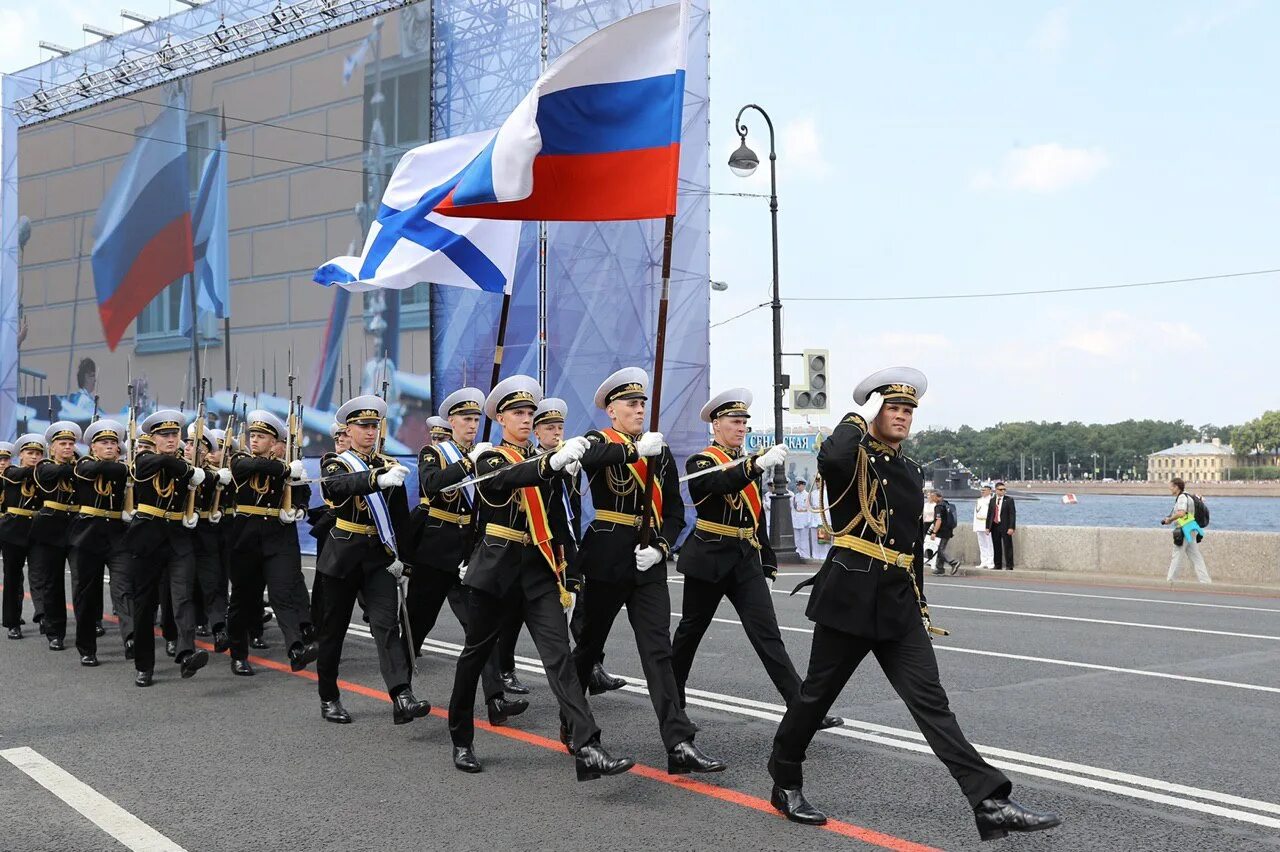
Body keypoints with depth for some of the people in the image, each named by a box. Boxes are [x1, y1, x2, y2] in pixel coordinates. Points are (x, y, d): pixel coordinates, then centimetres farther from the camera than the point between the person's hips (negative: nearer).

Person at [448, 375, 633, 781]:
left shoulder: (543, 462, 14)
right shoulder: (487, 458, -2)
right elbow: (508, 478, -28)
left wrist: (566, 578, 12)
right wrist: (554, 461, -44)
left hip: (540, 569, 3)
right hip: (496, 568, -3)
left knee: (559, 654, -11)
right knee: (476, 652, 9)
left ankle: (587, 748, -22)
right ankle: (461, 740, 28)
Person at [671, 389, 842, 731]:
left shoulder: (748, 465, 16)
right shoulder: (700, 462, -5)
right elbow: (721, 483, -29)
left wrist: (768, 566, 17)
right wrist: (760, 464, -42)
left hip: (747, 561, 5)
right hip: (710, 558, -5)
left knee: (767, 633, -5)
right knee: (691, 630, 10)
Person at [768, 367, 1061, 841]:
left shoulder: (911, 472, 17)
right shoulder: (853, 456, -5)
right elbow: (830, 457, -33)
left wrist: (920, 603, 20)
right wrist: (859, 418, -15)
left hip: (898, 601, 6)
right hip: (850, 594, -6)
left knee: (930, 700, -1)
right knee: (818, 693, 6)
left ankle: (990, 803, -8)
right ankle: (785, 785, 26)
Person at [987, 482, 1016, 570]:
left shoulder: (1009, 500, -1)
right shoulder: (992, 500, 12)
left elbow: (1012, 514, -6)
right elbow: (989, 514, 15)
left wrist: (1011, 528, -14)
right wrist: (988, 527, 8)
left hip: (1005, 527, -4)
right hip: (994, 526, 4)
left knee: (1007, 546, -3)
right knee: (996, 547, 9)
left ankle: (1009, 566, 1)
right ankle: (997, 565, 16)